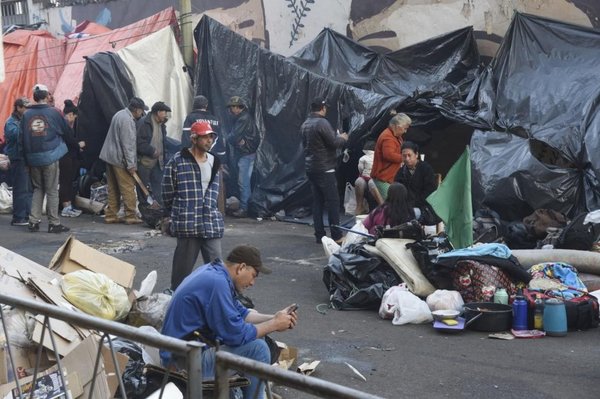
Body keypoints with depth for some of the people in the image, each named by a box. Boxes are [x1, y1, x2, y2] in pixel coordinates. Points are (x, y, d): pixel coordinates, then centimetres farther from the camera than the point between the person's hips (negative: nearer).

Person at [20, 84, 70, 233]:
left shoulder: (26, 114, 1)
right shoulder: (53, 112, -7)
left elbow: (23, 136, 4)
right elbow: (66, 130, 3)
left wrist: (27, 156, 12)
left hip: (33, 158, 3)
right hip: (50, 156, -3)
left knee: (37, 189, 16)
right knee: (52, 190, 3)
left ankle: (33, 221, 11)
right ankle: (54, 223, 6)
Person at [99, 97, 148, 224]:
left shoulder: (119, 115, 14)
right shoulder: (127, 120, -18)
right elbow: (128, 144, -21)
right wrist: (131, 164, -19)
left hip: (110, 157, 10)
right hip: (120, 159, -10)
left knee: (113, 189, 13)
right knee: (128, 188, -4)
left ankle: (111, 215, 15)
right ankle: (131, 216, -2)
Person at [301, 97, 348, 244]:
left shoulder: (305, 124, 11)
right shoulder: (322, 123, -16)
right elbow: (334, 143, -17)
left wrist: (337, 138, 21)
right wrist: (343, 138, 6)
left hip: (311, 168, 8)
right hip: (324, 169, -8)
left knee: (317, 202, 10)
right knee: (333, 202, -4)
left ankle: (319, 235, 10)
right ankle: (336, 236, -5)